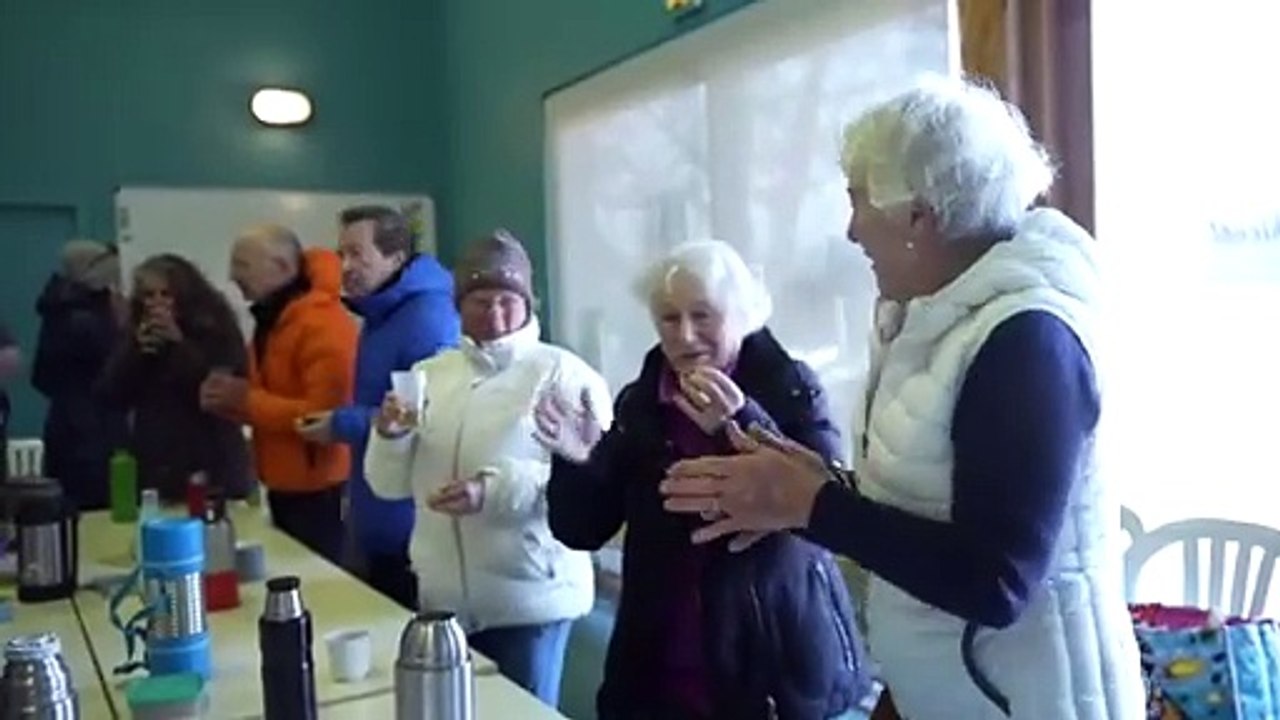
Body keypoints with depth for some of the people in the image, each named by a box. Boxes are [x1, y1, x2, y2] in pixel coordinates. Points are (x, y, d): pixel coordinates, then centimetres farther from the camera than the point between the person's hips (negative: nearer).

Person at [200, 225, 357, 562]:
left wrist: (247, 401, -20)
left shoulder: (323, 323, -19)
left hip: (319, 490, -9)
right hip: (284, 486, 9)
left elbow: (327, 413, -26)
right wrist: (231, 400, 0)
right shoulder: (271, 320, 11)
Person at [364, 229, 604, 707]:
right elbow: (389, 486, 11)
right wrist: (389, 437, -9)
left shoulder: (566, 376, -7)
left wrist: (495, 488, -28)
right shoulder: (428, 375, 9)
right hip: (442, 597, 5)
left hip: (529, 597, -5)